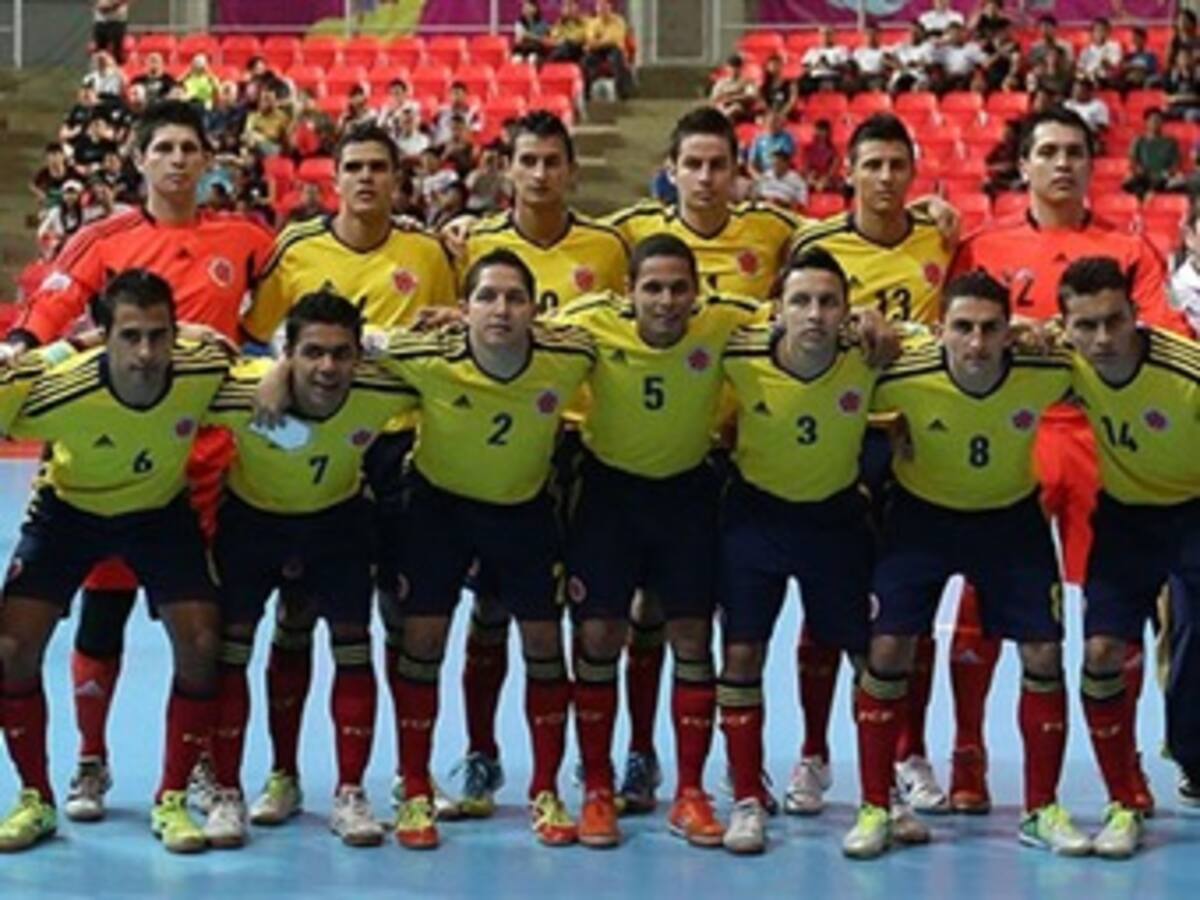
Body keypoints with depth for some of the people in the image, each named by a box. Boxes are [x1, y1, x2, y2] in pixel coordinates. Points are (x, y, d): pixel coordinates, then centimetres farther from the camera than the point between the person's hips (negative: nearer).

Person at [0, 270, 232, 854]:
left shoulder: (205, 373, -30)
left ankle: (172, 800, 7)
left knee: (200, 644, -11)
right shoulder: (61, 392, -36)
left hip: (161, 509, 1)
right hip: (69, 506, -1)